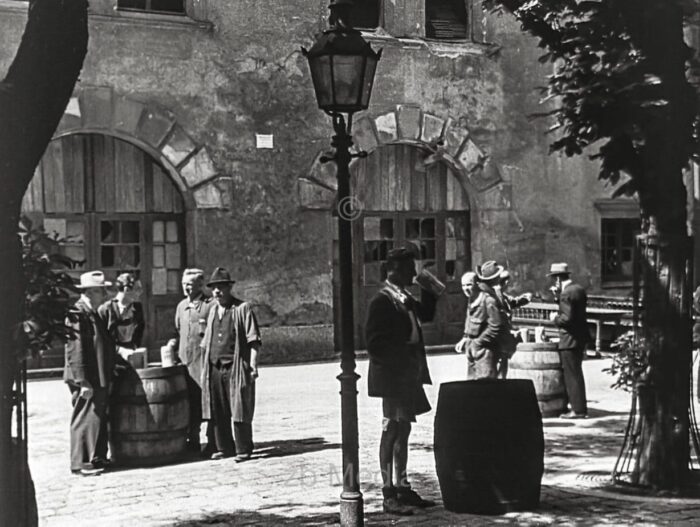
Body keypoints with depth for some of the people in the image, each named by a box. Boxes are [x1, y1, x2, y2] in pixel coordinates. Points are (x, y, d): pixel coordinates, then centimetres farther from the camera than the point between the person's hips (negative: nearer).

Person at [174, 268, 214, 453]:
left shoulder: (211, 305, -4)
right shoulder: (181, 306, 16)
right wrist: (174, 347, 14)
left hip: (204, 360, -5)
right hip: (185, 360, 5)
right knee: (190, 402, 8)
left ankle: (212, 442, 4)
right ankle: (192, 441, 17)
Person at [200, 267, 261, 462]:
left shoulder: (243, 309, -2)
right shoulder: (212, 311, 16)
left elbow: (253, 341, -6)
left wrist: (253, 365, -13)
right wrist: (205, 367, 16)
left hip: (236, 368, -6)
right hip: (214, 369, 6)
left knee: (240, 411, -2)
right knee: (218, 413, 8)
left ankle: (243, 450, 6)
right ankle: (224, 448, 18)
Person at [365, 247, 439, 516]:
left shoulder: (406, 299, 11)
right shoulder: (382, 301, -14)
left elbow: (426, 315, 22)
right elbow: (374, 342, -17)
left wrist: (428, 290, 10)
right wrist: (397, 361, -22)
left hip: (409, 376, 9)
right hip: (392, 377, -9)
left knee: (403, 431, 15)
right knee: (391, 431, -3)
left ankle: (402, 488, 24)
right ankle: (389, 495, 3)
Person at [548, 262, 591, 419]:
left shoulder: (566, 294, -20)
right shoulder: (579, 289, 9)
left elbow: (567, 318, -25)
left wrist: (555, 319, -7)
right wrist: (559, 294, 8)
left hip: (570, 340, -10)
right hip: (580, 337, 10)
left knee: (572, 375, -2)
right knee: (576, 374, 19)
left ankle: (578, 410, 3)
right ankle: (580, 407, 25)